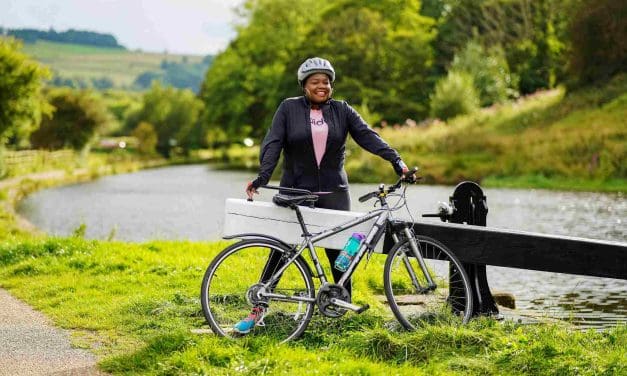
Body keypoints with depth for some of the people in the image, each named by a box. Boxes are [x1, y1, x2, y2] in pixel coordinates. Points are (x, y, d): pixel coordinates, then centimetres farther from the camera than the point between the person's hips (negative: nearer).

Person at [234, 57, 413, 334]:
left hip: (333, 193, 1)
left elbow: (367, 136, -4)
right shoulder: (289, 108, 2)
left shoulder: (342, 111, 6)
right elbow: (273, 143, -7)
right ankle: (258, 309, 5)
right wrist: (263, 176, -21)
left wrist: (395, 159, -19)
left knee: (339, 251, 1)